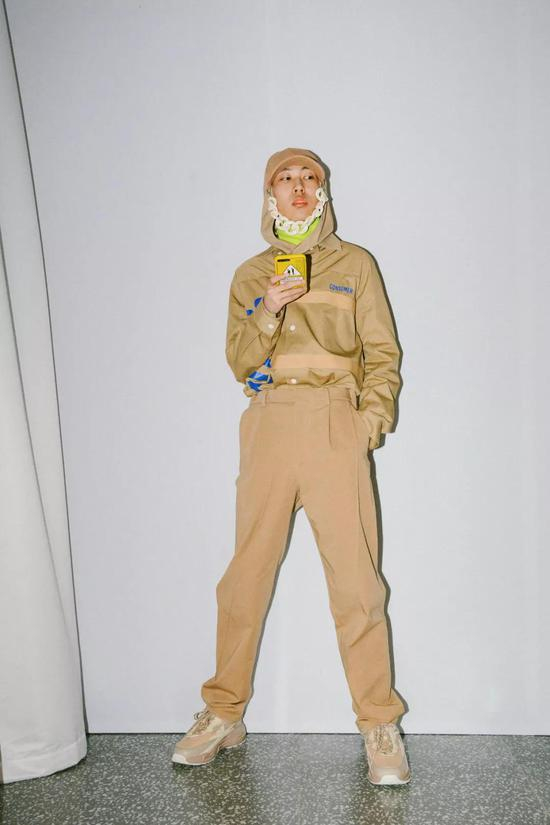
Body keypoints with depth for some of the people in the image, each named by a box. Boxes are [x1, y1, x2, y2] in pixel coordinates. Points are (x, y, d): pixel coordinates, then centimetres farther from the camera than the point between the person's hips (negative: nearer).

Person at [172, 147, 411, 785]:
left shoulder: (354, 264, 12)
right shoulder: (250, 276, 16)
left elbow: (383, 353, 7)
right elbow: (239, 364, 8)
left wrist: (372, 421, -7)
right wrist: (268, 314, -9)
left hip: (335, 426, -1)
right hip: (269, 426, 2)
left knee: (355, 578, -6)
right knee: (247, 573, 2)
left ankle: (378, 725, 6)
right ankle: (223, 715, 16)